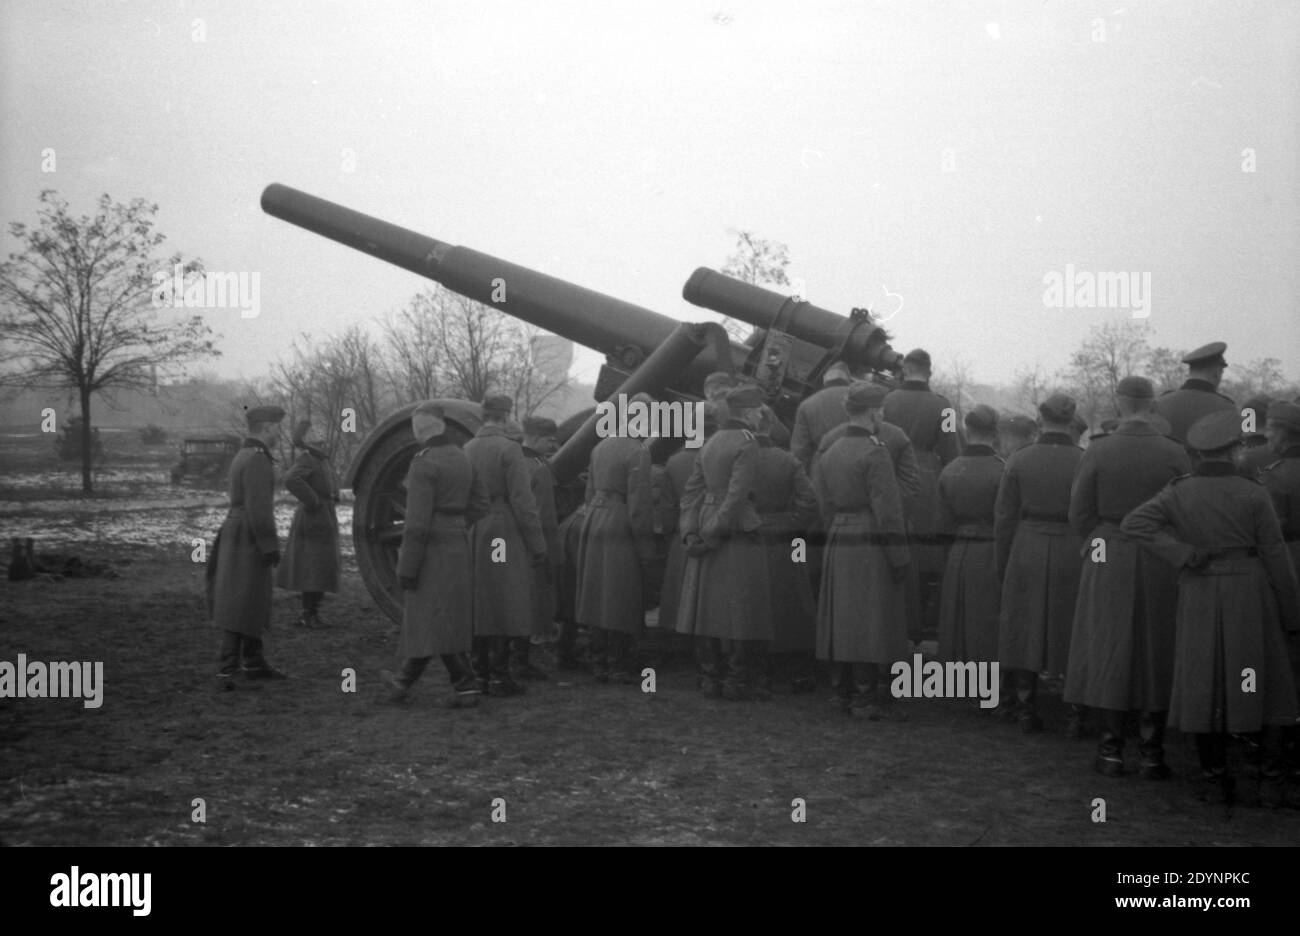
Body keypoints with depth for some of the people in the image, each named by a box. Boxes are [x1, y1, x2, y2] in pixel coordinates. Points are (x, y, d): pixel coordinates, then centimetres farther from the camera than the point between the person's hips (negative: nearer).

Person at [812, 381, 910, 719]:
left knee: (842, 619, 11)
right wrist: (899, 557, -12)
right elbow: (887, 510, -16)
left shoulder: (829, 454, 10)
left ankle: (843, 692, 17)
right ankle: (868, 698, -2)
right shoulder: (874, 453, -14)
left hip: (838, 544, 8)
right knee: (870, 622, -4)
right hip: (871, 547, -8)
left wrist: (837, 535, 20)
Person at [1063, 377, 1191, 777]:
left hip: (1108, 562, 0)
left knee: (1109, 651, 7)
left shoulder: (1096, 452, -7)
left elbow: (1079, 512, -5)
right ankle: (1152, 750, 10)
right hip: (1161, 565, 0)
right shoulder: (1174, 454, -6)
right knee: (1155, 652, 8)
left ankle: (1112, 748, 9)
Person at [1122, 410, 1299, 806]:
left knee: (1206, 685, 7)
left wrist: (1185, 556, -13)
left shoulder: (1178, 492, -4)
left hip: (1199, 599, 2)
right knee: (1256, 683, 7)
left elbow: (1134, 523, -15)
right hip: (1249, 595, -2)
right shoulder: (1253, 494, -10)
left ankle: (1216, 780, 8)